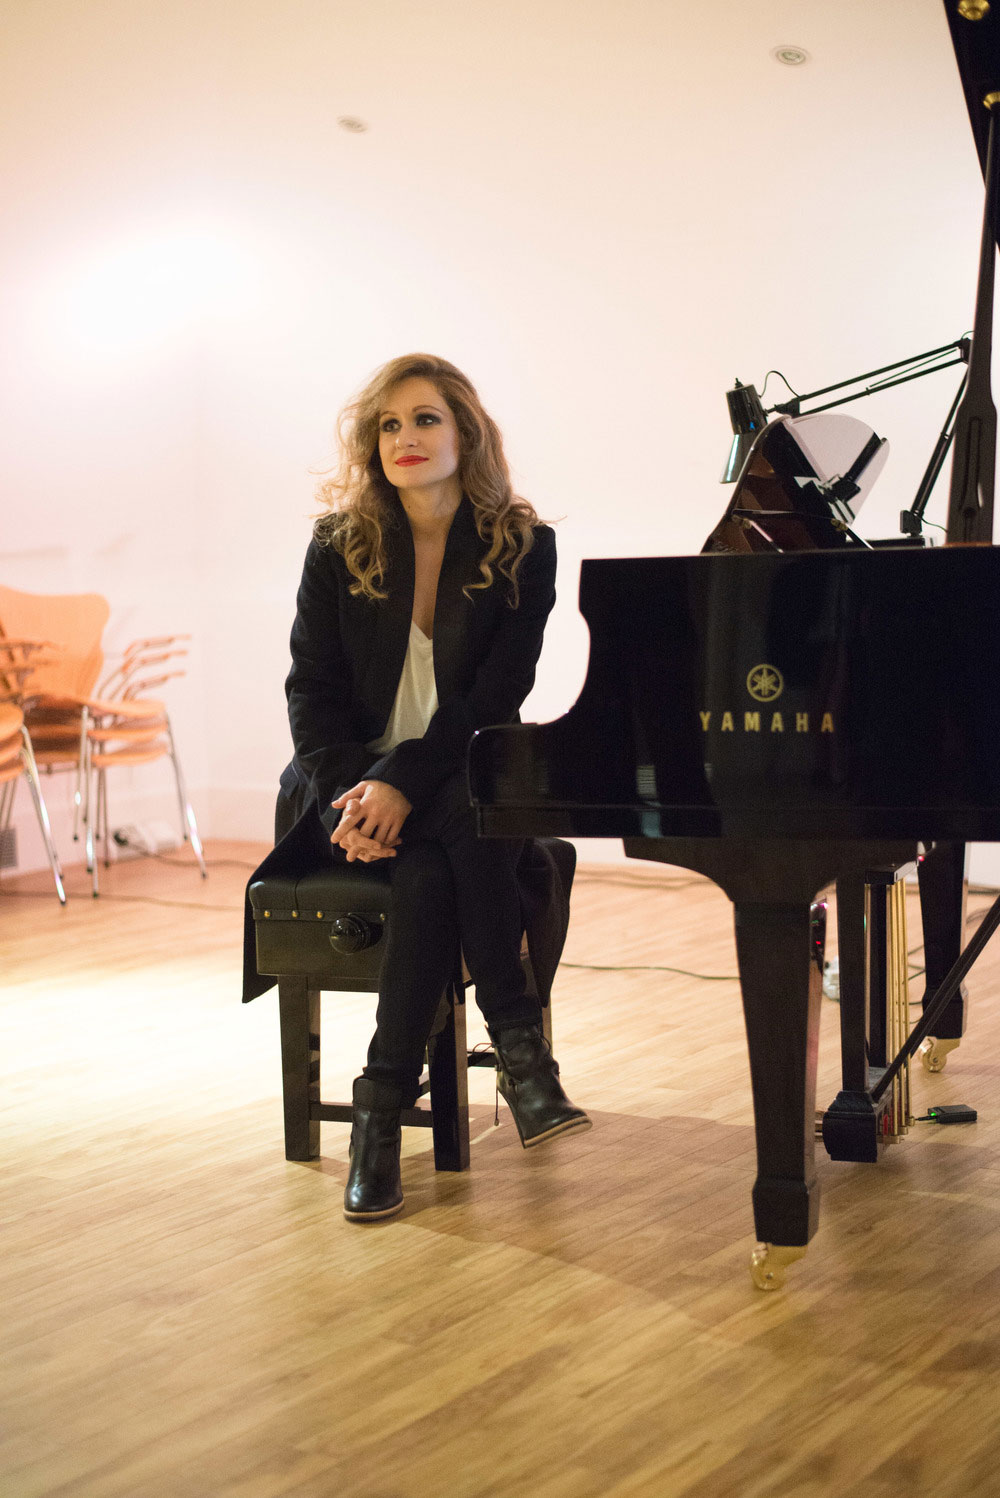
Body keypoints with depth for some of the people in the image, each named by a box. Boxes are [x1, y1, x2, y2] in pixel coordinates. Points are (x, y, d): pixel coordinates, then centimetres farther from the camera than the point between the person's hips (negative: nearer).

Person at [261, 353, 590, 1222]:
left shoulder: (521, 547, -2)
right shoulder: (340, 547, 3)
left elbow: (496, 694, -9)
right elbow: (313, 688, 1)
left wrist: (404, 784, -23)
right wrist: (346, 793, -18)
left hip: (460, 778, 0)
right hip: (354, 782, 0)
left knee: (436, 869, -35)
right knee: (429, 868, -33)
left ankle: (383, 1107, -30)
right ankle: (518, 1046, -27)